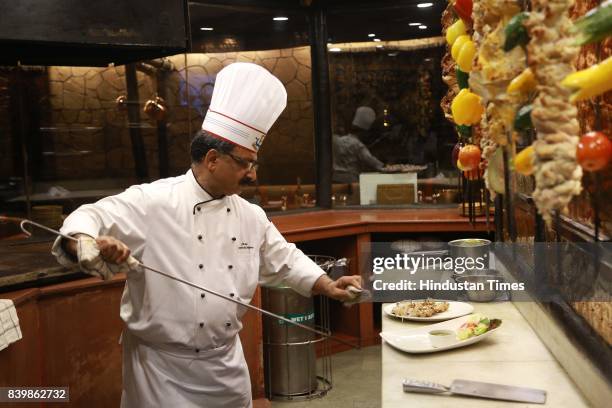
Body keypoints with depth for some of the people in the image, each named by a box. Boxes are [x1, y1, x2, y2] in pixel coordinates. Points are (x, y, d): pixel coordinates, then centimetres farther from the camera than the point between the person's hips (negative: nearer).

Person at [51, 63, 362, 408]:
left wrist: (328, 286, 2)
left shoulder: (251, 216, 4)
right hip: (162, 365, -6)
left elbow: (283, 260, 14)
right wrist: (88, 245, -38)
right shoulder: (152, 202, -15)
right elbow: (86, 219, -16)